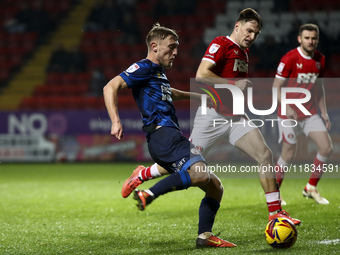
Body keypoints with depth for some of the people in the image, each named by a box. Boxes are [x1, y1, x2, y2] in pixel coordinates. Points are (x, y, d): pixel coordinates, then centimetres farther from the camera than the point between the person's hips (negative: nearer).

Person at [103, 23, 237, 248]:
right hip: (162, 134, -10)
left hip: (173, 136, 10)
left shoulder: (159, 72, 29)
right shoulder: (144, 68, 0)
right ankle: (148, 195, -33)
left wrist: (195, 96, 62)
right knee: (199, 173, -35)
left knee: (216, 187, 9)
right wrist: (116, 121, -23)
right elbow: (110, 87, -11)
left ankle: (205, 236, 4)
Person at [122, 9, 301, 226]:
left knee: (265, 155, -10)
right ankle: (141, 175, 26)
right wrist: (234, 83, -22)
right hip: (213, 116, -7)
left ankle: (275, 212, -6)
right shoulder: (221, 44, -11)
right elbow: (201, 75, -24)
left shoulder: (243, 51, 15)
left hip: (236, 117, 7)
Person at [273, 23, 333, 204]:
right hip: (289, 114, -6)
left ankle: (311, 189, 12)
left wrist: (324, 112, 12)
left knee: (327, 148, -5)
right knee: (289, 155, -5)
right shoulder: (289, 59, -14)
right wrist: (287, 107, -25)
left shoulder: (320, 59, 5)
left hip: (310, 113, 6)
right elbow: (276, 86, -12)